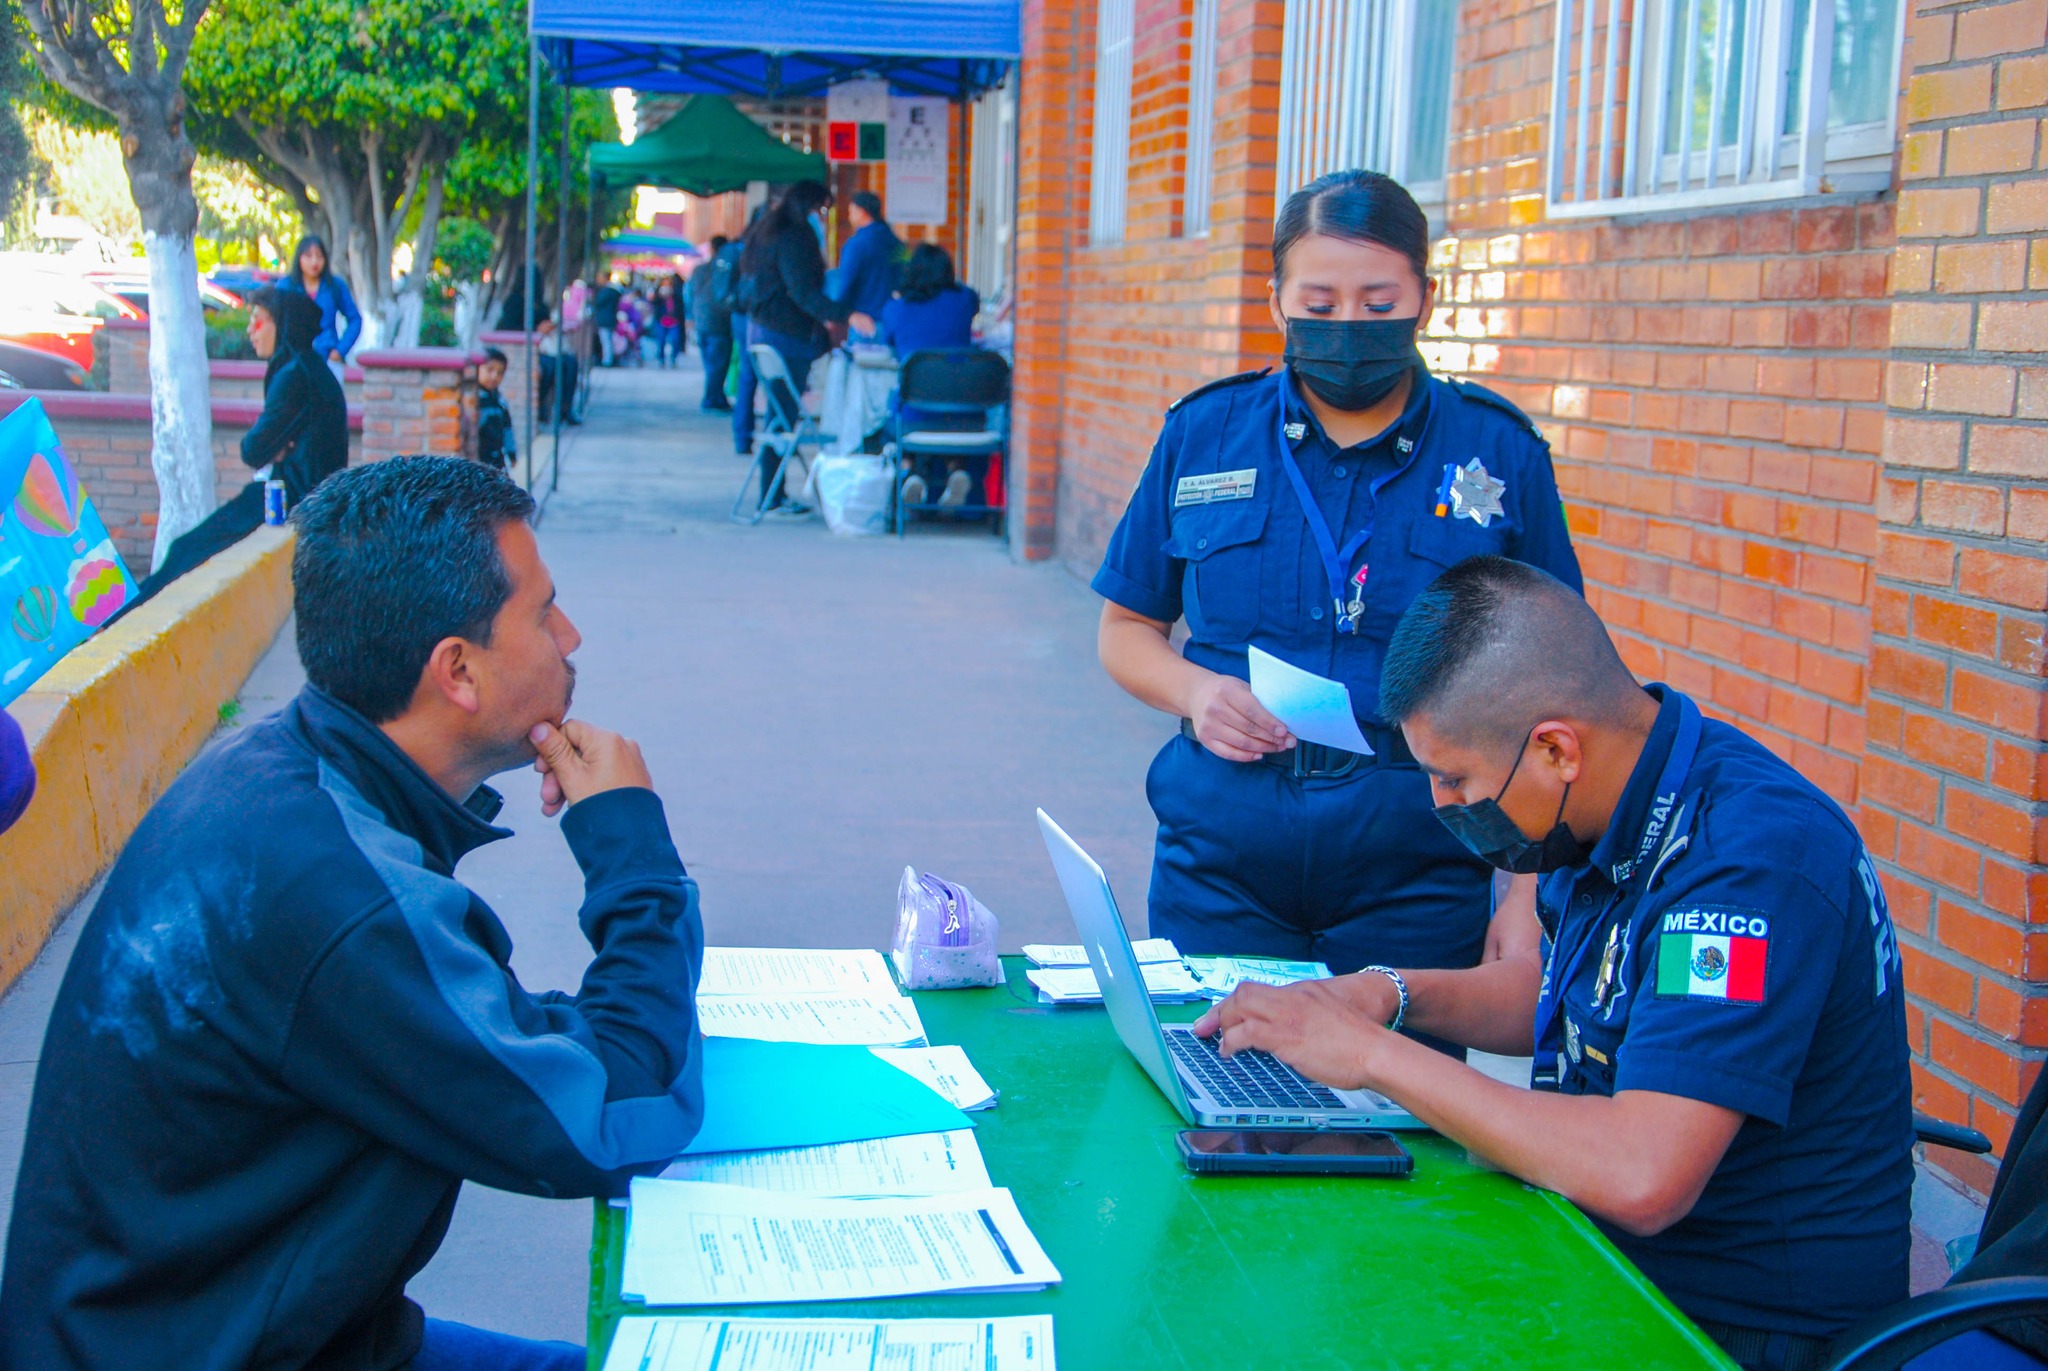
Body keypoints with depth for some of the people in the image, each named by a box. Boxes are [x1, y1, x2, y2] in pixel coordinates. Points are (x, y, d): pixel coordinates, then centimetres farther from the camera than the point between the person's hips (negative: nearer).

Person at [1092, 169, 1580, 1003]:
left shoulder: (1500, 453, 1)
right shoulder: (1203, 434, 5)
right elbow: (1127, 628, 14)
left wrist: (1532, 894, -5)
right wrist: (1194, 691, -8)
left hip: (1416, 883, -1)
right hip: (1217, 870, 1)